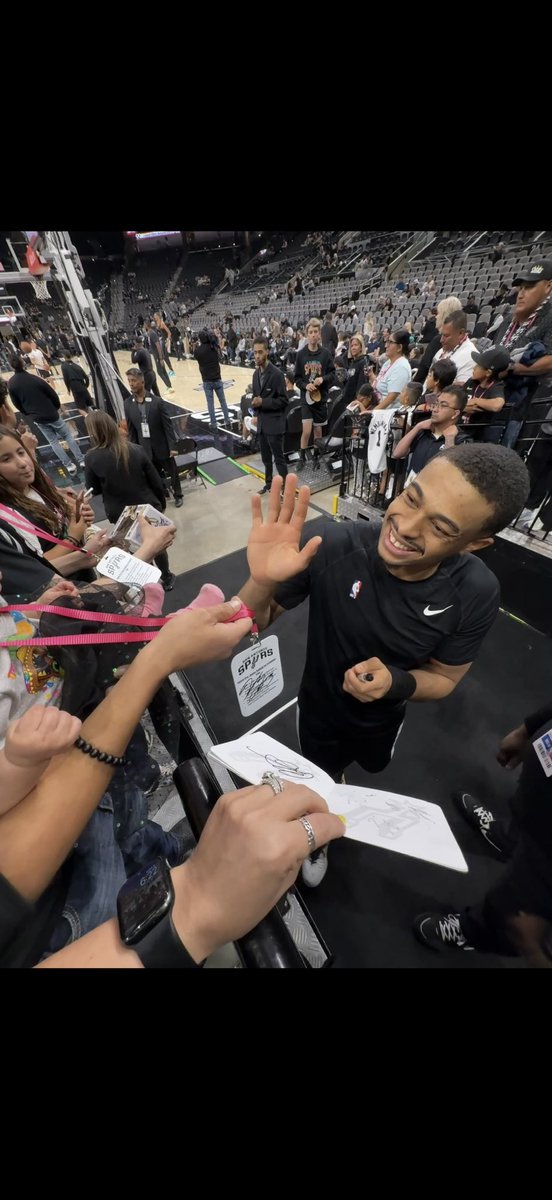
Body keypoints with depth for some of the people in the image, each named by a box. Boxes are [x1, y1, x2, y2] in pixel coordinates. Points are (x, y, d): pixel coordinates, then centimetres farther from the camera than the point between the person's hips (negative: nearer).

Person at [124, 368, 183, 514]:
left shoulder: (157, 402, -11)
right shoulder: (128, 405, -2)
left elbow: (168, 425, -10)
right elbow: (131, 430, 3)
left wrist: (173, 446, -14)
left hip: (162, 447, -2)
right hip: (145, 449, 3)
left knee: (172, 472, 13)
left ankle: (178, 495, 35)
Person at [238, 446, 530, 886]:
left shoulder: (476, 593, -27)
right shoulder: (334, 546, -36)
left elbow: (444, 678, -12)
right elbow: (256, 623, -25)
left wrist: (397, 682, -34)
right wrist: (262, 581, -48)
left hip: (383, 716, 3)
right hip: (320, 707, -2)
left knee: (370, 768, 37)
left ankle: (335, 775, 76)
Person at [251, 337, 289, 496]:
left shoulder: (276, 374, -12)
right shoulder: (256, 373, 11)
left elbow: (283, 400, -14)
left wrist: (263, 402, -19)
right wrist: (255, 402, -3)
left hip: (274, 424, -7)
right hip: (261, 423, 7)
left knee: (278, 458, -2)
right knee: (266, 458, 16)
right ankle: (269, 483, 32)